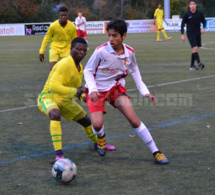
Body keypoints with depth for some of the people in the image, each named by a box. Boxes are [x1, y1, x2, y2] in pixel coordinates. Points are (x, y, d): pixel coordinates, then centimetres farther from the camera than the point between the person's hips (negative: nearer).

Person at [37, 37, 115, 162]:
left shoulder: (80, 68, 3)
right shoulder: (64, 64, -27)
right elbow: (53, 86, -35)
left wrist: (83, 96, -4)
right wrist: (74, 91, -34)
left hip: (65, 100, 9)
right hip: (48, 97, -9)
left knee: (85, 120, 18)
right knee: (55, 114, -41)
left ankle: (98, 143, 49)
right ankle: (58, 154, -39)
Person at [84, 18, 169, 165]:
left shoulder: (129, 52, -9)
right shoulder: (101, 51, -21)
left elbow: (134, 71, 10)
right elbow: (88, 71, -10)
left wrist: (144, 91, 4)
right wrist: (92, 89, -26)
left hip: (116, 88, 2)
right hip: (98, 90, -2)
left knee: (134, 120, -12)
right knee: (97, 124, -19)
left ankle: (155, 152, -1)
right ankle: (101, 138, 21)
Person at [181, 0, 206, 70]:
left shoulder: (199, 14, 0)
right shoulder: (187, 14, -6)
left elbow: (204, 21, 13)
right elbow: (182, 24, 0)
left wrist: (203, 28, -7)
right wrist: (182, 34, -5)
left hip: (198, 33, 4)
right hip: (190, 34, -3)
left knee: (194, 50, 8)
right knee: (195, 48, -18)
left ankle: (192, 65, 15)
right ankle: (199, 63, -20)